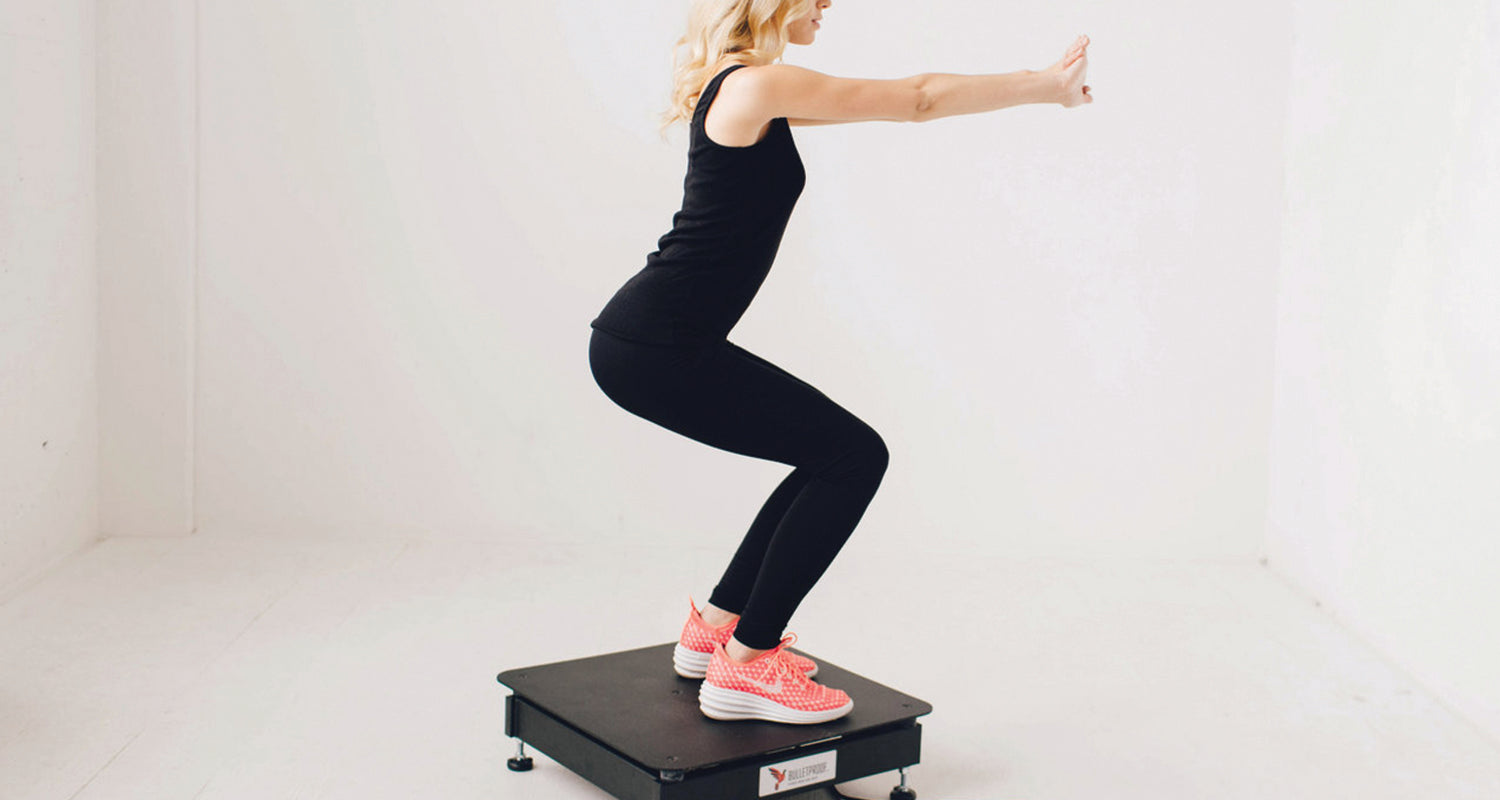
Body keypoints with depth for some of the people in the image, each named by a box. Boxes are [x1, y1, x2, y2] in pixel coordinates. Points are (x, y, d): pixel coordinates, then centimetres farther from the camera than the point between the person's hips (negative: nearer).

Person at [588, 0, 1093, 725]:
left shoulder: (739, 86, 17)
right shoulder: (758, 84, -13)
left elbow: (907, 97, 24)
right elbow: (917, 100, -9)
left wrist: (1039, 84, 26)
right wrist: (1044, 87, 4)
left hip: (646, 343, 10)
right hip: (657, 349, -10)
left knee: (837, 455, 16)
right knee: (854, 456, -6)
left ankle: (716, 624, 24)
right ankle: (745, 666, -1)